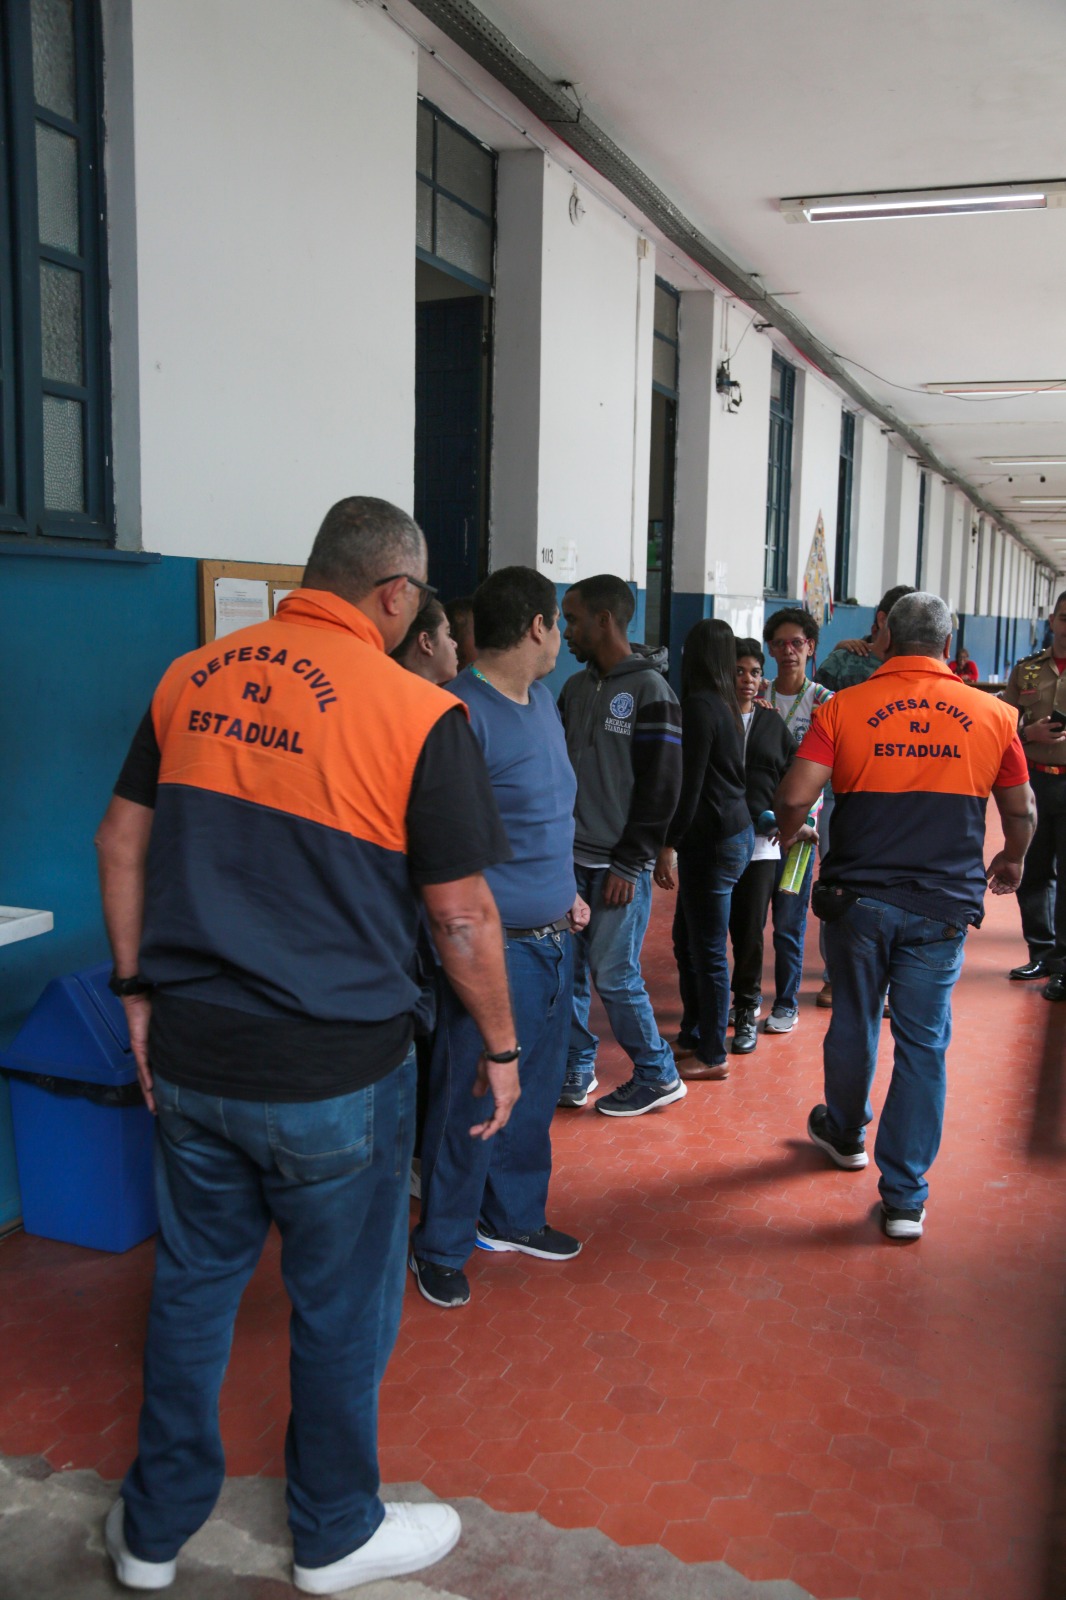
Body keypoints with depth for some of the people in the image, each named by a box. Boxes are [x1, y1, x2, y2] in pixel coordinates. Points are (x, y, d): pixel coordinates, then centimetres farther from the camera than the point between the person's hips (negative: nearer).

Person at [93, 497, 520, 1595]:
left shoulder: (192, 676, 3)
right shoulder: (416, 714, -14)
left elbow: (120, 840, 7)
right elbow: (460, 910, -11)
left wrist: (140, 990, 15)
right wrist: (501, 1048, 1)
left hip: (187, 1053, 5)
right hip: (332, 1072, -5)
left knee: (192, 1283, 22)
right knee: (340, 1306, 16)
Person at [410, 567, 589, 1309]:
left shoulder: (543, 699, 12)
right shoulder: (461, 713, -18)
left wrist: (565, 892, 15)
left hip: (553, 937, 9)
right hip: (496, 944, -8)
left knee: (536, 1090, 19)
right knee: (471, 1100, 4)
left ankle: (514, 1216, 38)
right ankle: (441, 1248, 23)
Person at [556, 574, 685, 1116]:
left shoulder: (650, 690, -9)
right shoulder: (575, 688, 12)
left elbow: (661, 786, -12)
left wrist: (628, 864, -13)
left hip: (618, 865, -6)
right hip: (572, 858, 6)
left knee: (615, 975, -2)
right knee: (567, 971, 7)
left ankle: (658, 1075, 16)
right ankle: (575, 1070, 23)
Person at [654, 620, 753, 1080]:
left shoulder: (699, 706, -15)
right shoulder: (726, 703, 11)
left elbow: (689, 785, -18)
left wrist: (669, 846, -15)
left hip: (712, 839, -9)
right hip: (737, 831, 9)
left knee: (708, 951, -1)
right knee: (693, 938, 17)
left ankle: (711, 1055, 9)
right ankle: (699, 1032, 27)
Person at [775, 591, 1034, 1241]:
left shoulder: (844, 708, -5)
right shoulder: (992, 715, 1)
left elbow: (795, 795, -11)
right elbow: (1021, 810, 12)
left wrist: (787, 836, 11)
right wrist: (1012, 862, 31)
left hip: (859, 895, 0)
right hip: (943, 904, 0)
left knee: (853, 1025, 19)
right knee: (923, 1045, 7)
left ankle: (846, 1134, 43)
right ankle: (905, 1196, 11)